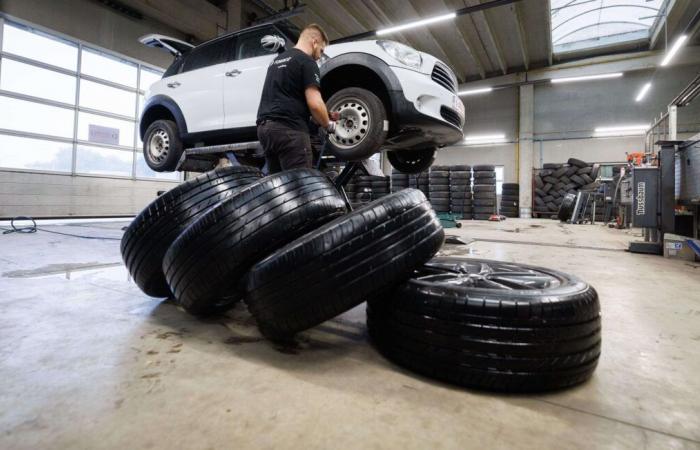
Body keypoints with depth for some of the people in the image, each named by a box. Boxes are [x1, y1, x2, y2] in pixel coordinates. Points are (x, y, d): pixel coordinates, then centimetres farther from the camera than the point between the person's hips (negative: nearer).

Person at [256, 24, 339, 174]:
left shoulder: (277, 60, 26)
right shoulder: (307, 61, -1)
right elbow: (314, 104, -13)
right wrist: (328, 124, 6)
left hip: (265, 127, 9)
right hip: (289, 129, -9)